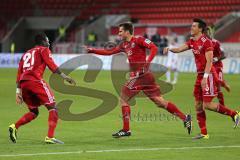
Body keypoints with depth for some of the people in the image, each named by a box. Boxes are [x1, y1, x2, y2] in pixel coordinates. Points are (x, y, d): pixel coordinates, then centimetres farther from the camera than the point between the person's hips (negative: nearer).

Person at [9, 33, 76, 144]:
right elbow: (51, 64, -4)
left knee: (33, 112, 20)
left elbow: (19, 73, 23)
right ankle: (50, 137, -16)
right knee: (52, 108, -2)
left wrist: (18, 91, 21)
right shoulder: (43, 50, 13)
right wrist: (64, 77, -7)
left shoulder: (26, 54, 30)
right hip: (35, 81, -7)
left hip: (23, 83, 7)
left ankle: (14, 127, -1)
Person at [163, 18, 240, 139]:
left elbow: (209, 61, -19)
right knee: (198, 105, 6)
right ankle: (204, 133, 10)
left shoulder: (206, 42, -15)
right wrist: (169, 49, -12)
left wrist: (205, 77, -25)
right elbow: (179, 49, 9)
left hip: (208, 75, -9)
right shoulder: (192, 42, 11)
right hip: (200, 75, 9)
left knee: (207, 105, -11)